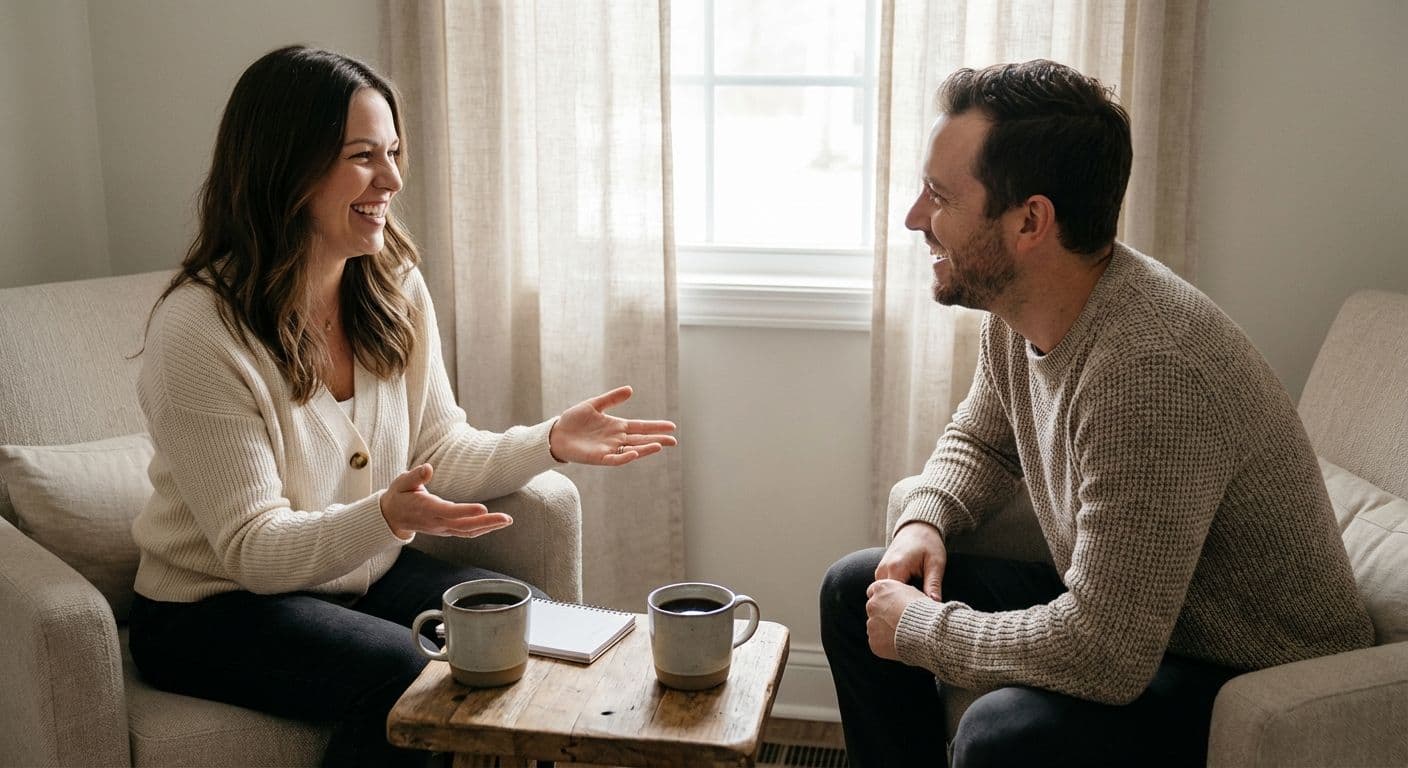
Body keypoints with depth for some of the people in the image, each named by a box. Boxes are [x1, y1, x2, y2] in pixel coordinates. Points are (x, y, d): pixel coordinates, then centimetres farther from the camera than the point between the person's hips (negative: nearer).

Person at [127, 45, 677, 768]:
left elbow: (438, 450, 1)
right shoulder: (196, 330, -23)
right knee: (402, 674, -28)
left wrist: (549, 440, -15)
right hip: (214, 607, -6)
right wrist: (386, 516, -39)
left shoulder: (397, 286, -4)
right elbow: (253, 550, -22)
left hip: (365, 573, 6)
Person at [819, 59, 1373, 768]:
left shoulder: (1150, 368, -34)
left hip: (1258, 682, -8)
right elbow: (979, 440, 17)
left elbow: (1103, 655, -34)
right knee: (857, 589, 5)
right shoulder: (1016, 309, -5)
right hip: (1112, 613, 9)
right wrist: (924, 520, -4)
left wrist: (919, 628, -19)